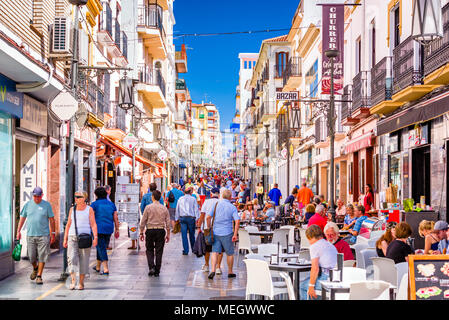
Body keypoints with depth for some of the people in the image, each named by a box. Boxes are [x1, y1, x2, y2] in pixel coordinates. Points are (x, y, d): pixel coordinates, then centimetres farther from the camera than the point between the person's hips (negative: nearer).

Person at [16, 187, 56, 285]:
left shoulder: (47, 205, -1)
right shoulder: (28, 205, 5)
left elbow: (52, 220, 2)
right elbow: (22, 218, 12)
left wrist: (53, 234, -1)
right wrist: (18, 231, 7)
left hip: (43, 235, -2)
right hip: (30, 235, 2)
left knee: (42, 257, -4)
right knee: (32, 257, 5)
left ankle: (39, 276, 4)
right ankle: (35, 268, 35)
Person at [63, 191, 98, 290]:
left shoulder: (89, 209, 0)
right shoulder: (72, 209, 10)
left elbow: (93, 224, -4)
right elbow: (68, 224, 13)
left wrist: (95, 238, -15)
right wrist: (65, 239, 9)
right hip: (72, 237, 2)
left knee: (84, 261, 2)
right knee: (72, 258, -13)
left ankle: (81, 283, 11)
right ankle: (73, 280, -14)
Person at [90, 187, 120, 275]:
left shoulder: (94, 204, -4)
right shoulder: (111, 204, 9)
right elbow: (116, 218, 7)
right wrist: (117, 230, 12)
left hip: (98, 229, -5)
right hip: (109, 230, 5)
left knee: (101, 248, -4)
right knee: (102, 247, 19)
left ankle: (106, 269, -15)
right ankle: (98, 267, 32)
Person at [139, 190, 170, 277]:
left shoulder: (148, 207, -4)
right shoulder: (164, 208, 2)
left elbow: (143, 221, -2)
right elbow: (168, 223, 4)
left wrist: (141, 232, 6)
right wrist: (168, 234, 11)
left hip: (150, 231, -1)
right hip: (161, 231, 2)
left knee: (149, 250, 13)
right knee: (159, 251, 7)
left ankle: (151, 267, -4)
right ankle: (157, 271, 10)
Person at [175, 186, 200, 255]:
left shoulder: (180, 199, 10)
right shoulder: (193, 199, 1)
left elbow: (177, 209, 13)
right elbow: (196, 209, -3)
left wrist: (177, 218, 19)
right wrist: (197, 218, -2)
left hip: (182, 218, 2)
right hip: (191, 218, -2)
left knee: (184, 235, 1)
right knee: (192, 234, 10)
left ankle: (185, 251, 0)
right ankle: (193, 249, 20)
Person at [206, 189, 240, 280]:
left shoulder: (216, 204, 2)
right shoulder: (232, 207, -2)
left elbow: (208, 217, -4)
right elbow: (237, 221, -12)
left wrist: (209, 228, 7)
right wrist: (235, 234, -10)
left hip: (216, 232, 2)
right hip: (227, 233, -1)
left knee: (215, 252, 2)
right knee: (230, 253, 13)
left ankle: (213, 270, -15)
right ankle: (230, 272, 22)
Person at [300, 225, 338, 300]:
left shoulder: (314, 246, -6)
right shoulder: (331, 246, 19)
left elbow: (315, 268, -16)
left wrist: (311, 286, -11)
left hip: (326, 279, -8)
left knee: (302, 285, 7)